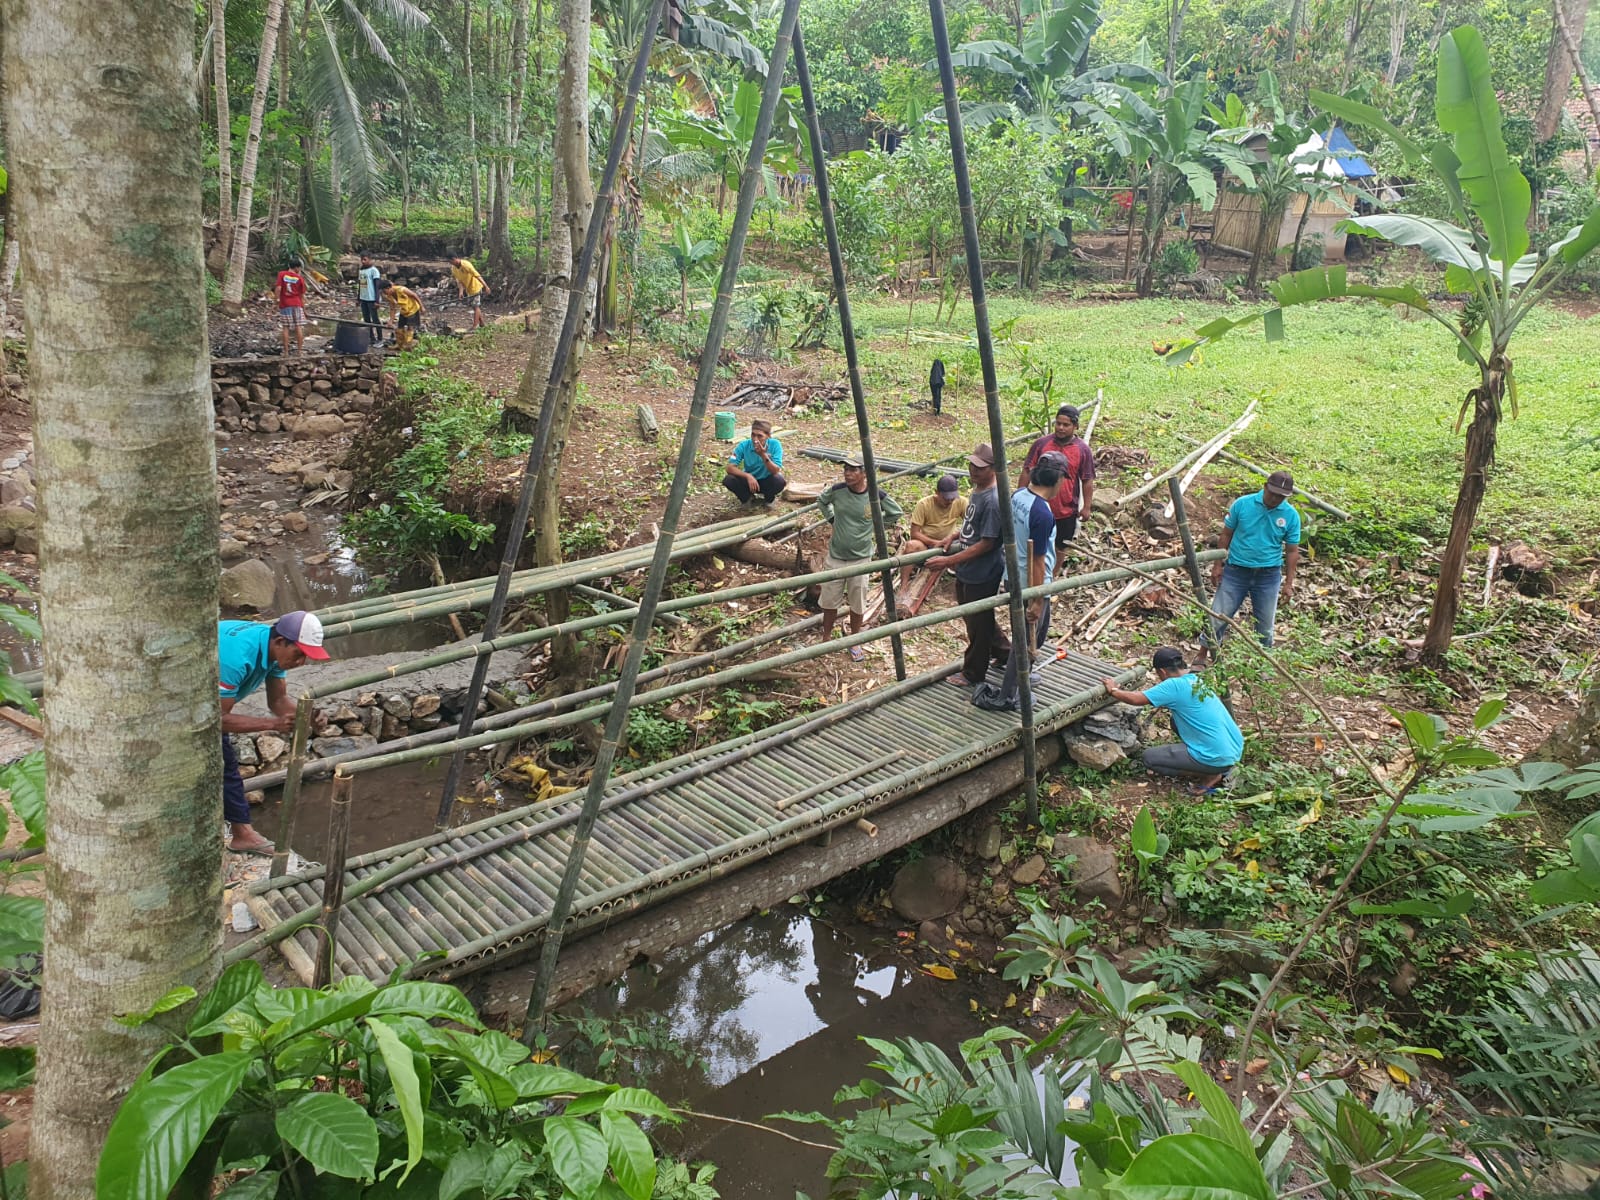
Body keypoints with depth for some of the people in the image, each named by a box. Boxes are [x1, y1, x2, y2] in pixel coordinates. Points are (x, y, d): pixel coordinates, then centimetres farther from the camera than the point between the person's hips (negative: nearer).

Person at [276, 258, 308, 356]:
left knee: (285, 327, 3)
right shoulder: (300, 278, -1)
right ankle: (300, 351, 4)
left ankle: (286, 352, 1)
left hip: (284, 304, 0)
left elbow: (278, 288, -10)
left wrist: (277, 301, -2)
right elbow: (302, 295, 3)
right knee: (299, 327, 4)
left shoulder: (281, 274, -2)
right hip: (297, 304, 0)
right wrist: (304, 309, 11)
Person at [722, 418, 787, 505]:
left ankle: (769, 498, 2)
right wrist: (748, 476, -37)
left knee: (779, 481, -34)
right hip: (749, 480, 1)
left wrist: (764, 455, -41)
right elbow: (730, 468, -21)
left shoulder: (775, 445, -20)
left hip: (766, 481, -1)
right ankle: (747, 497, 5)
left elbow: (776, 471, -27)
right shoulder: (744, 445, -18)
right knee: (728, 480, -27)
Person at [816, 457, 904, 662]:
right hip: (835, 556, 1)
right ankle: (826, 639, 30)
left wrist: (875, 525, 1)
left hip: (861, 558, -1)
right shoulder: (836, 490, -10)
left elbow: (896, 513, 4)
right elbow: (822, 501, 13)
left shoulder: (876, 496, -14)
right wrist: (832, 518, 4)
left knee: (857, 603, 10)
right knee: (829, 600, 11)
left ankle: (854, 643, 29)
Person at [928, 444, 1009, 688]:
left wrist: (949, 561, -26)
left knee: (978, 624, 9)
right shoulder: (977, 491, 3)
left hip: (981, 575, -10)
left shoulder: (993, 501, -26)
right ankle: (1004, 653, 44)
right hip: (966, 571, 10)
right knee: (976, 617, 25)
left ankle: (973, 675, 26)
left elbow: (986, 543, -26)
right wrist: (955, 536, 5)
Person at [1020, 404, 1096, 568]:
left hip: (1067, 511, 0)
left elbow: (1087, 481, -1)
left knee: (1060, 547, 15)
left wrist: (1086, 507, -4)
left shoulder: (1083, 450, -7)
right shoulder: (1041, 444, -7)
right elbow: (1027, 472, -1)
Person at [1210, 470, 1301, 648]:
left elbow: (1292, 551, 2)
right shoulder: (1242, 504, -9)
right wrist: (1217, 565, 0)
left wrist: (1289, 583, 0)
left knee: (1265, 625, 13)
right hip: (1236, 571, -1)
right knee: (1218, 617, 0)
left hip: (1268, 575, 1)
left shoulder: (1291, 515, -5)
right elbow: (1226, 535, 1)